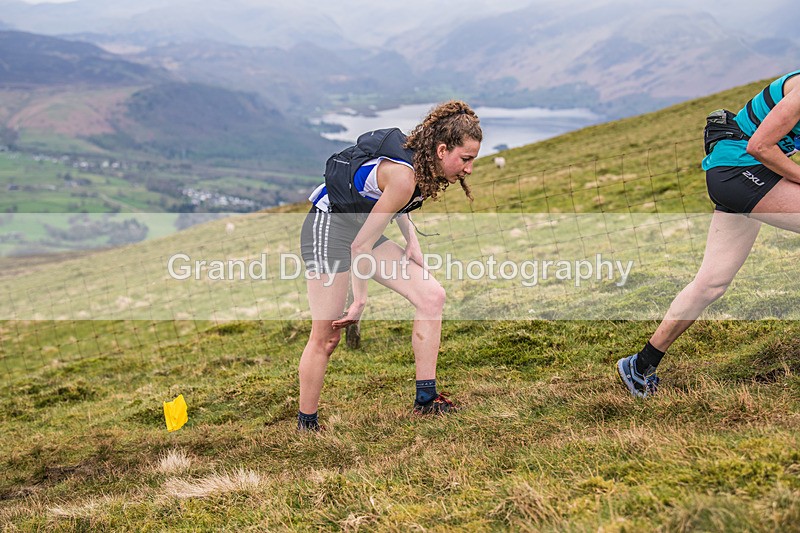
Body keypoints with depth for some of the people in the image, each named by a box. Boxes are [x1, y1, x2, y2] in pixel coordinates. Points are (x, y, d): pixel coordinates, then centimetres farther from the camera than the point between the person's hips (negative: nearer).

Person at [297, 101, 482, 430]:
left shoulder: (423, 160, -3)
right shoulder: (404, 175, -30)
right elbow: (360, 245, -25)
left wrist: (411, 239, 5)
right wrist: (360, 301, -17)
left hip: (363, 227, 9)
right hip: (329, 227, -9)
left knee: (432, 296, -4)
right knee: (326, 337, -6)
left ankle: (425, 399, -1)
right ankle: (306, 424, 12)